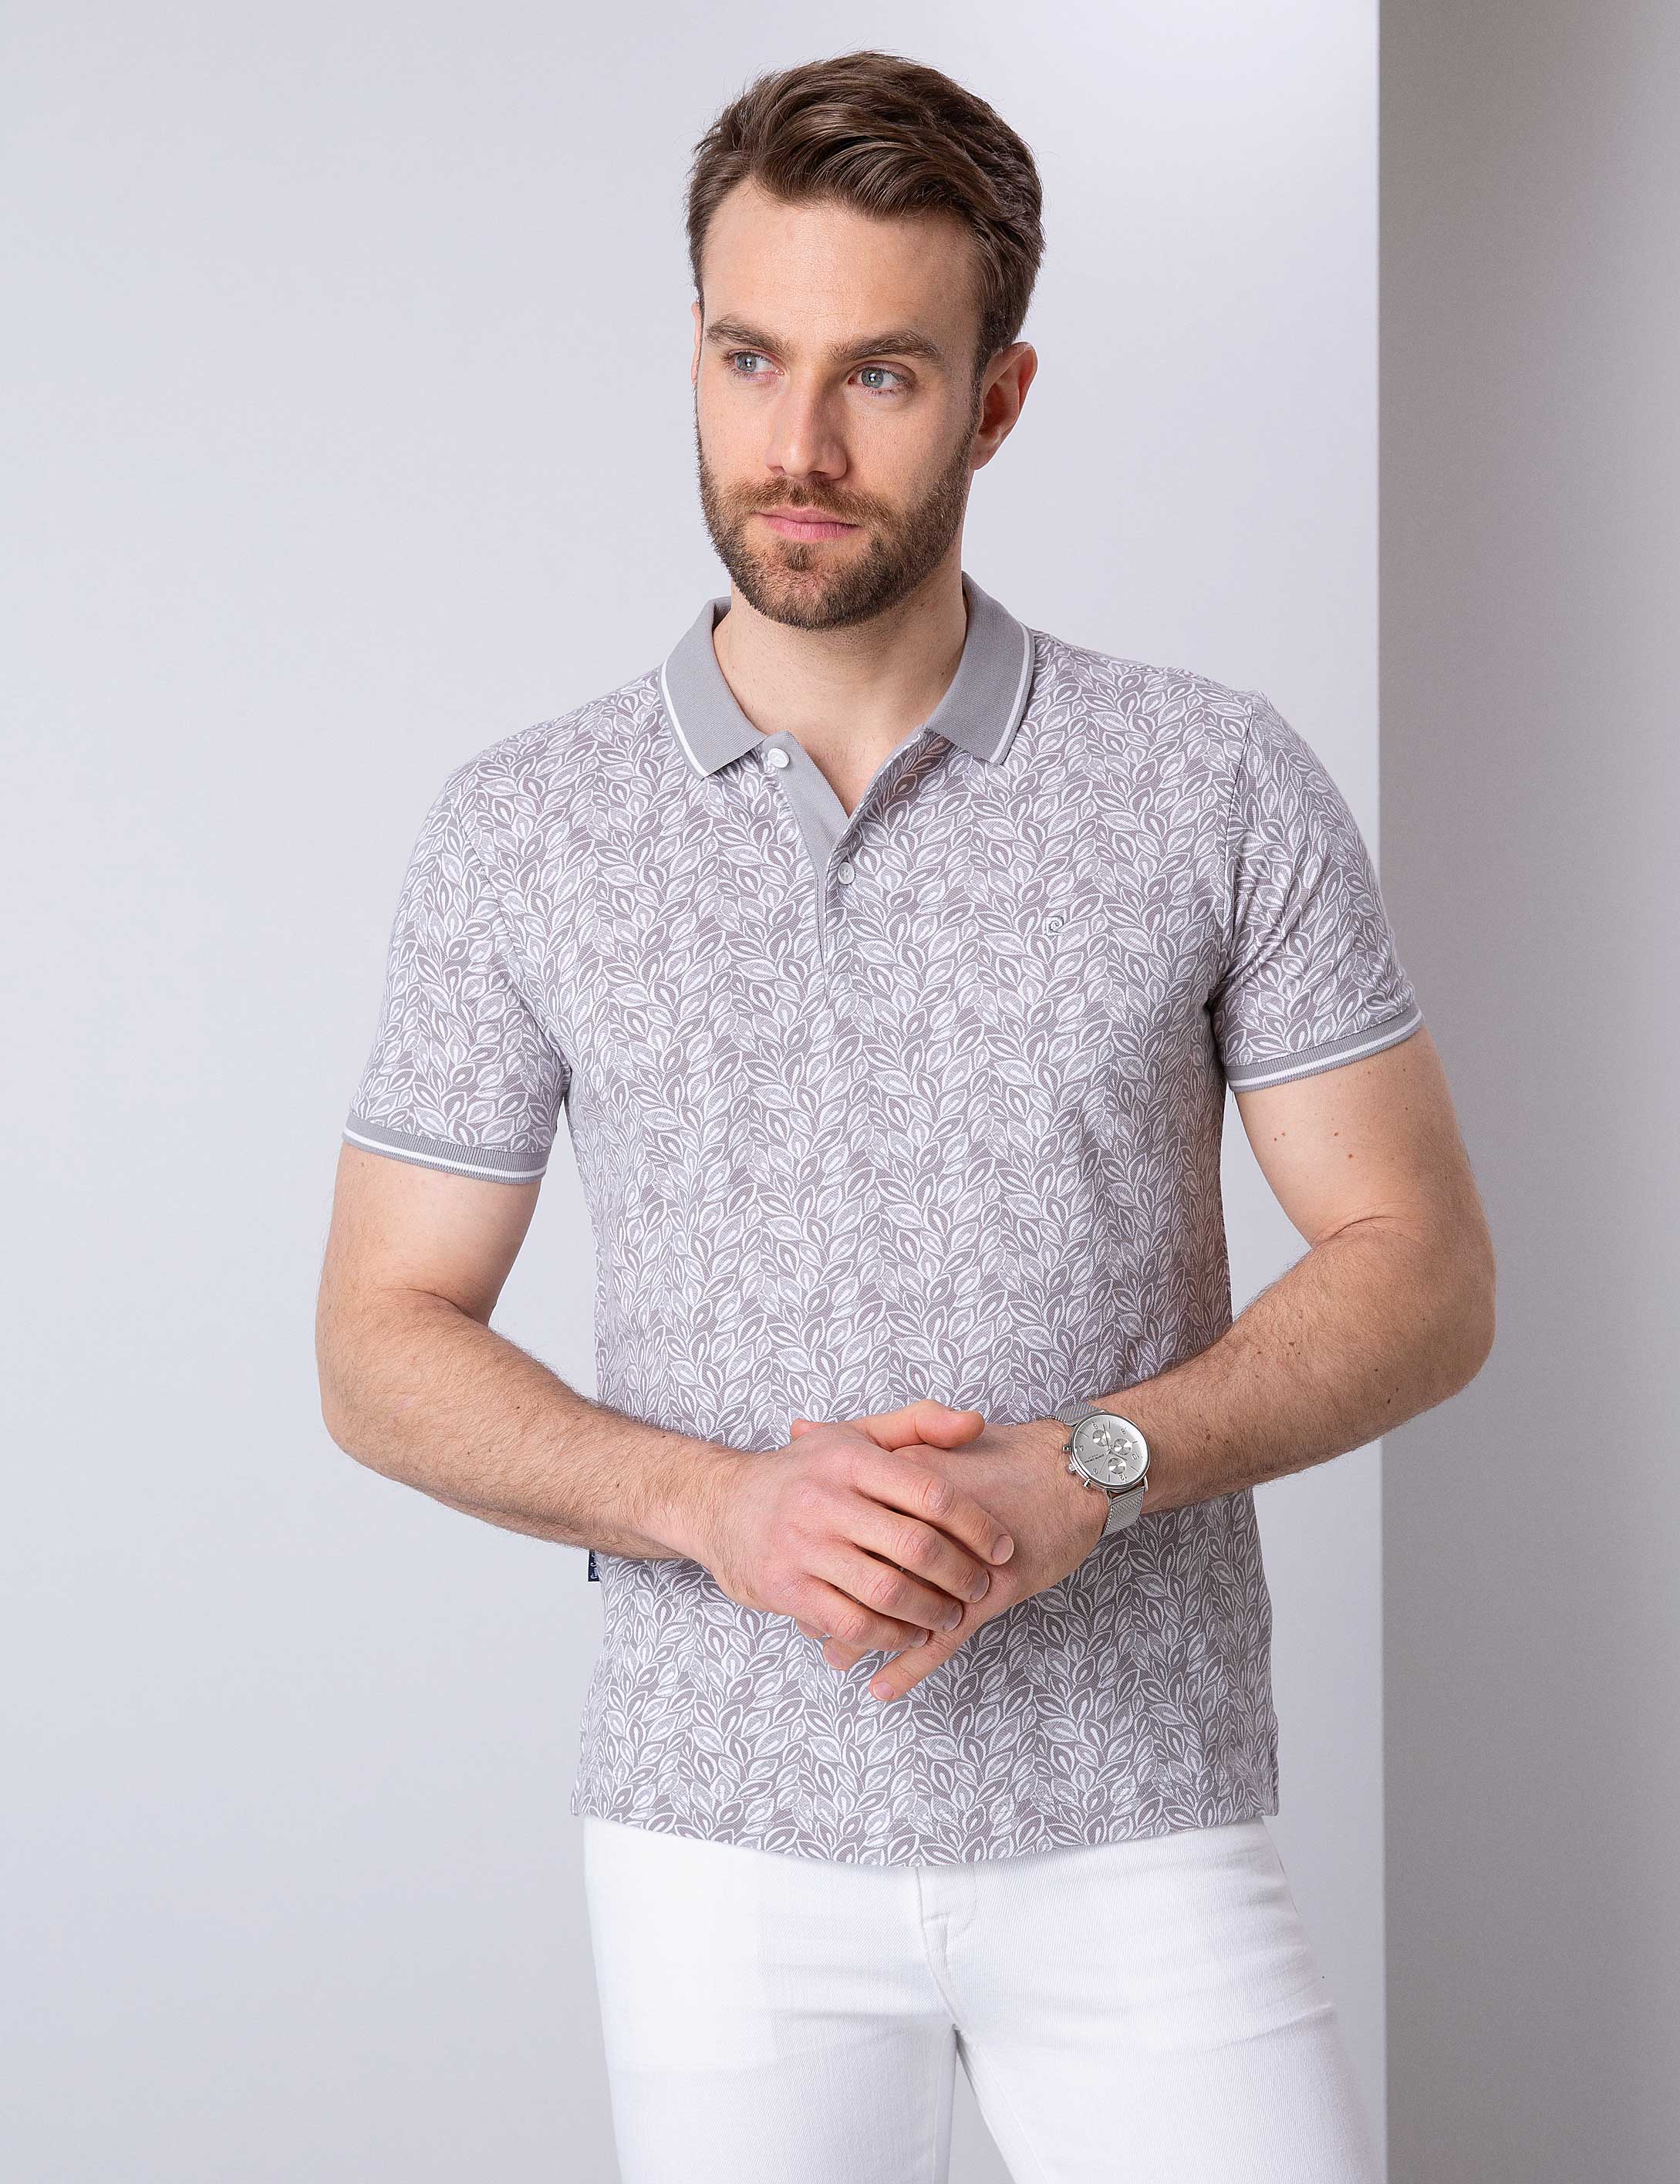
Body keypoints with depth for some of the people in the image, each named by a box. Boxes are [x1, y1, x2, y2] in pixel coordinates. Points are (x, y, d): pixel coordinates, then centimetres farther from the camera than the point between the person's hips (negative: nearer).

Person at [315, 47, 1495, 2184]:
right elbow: (387, 1341, 3)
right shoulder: (518, 831, 0)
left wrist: (1086, 1470, -17)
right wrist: (720, 1502, -15)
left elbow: (1418, 1271, -1)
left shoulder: (1220, 786, -2)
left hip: (1136, 1828, 0)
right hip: (723, 1833, 1)